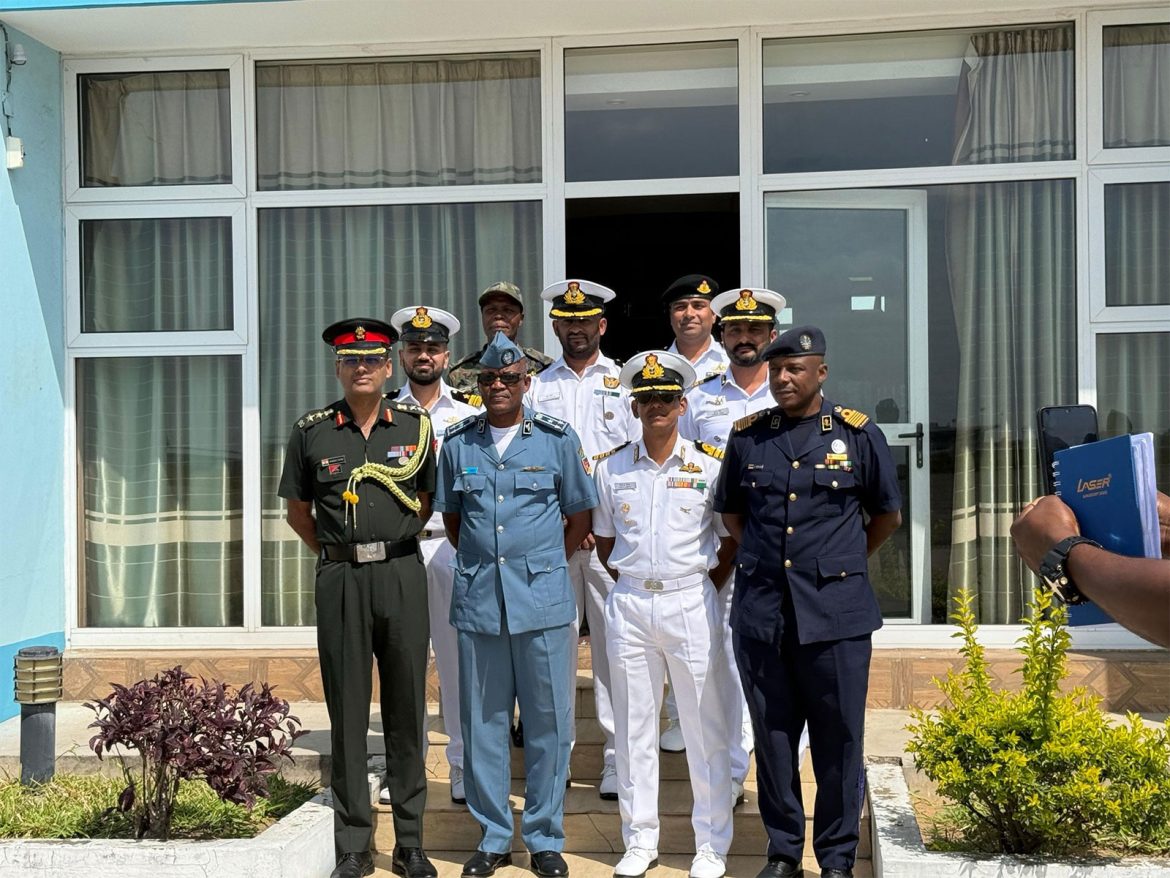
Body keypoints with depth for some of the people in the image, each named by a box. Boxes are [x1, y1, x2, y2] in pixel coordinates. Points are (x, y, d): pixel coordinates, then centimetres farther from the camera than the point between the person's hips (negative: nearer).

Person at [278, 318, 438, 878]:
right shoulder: (312, 432, 4)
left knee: (406, 707, 6)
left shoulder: (416, 425, 4)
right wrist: (337, 553, 7)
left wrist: (392, 545, 10)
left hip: (402, 574, 0)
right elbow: (298, 511, 13)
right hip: (340, 580, 0)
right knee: (347, 712, 5)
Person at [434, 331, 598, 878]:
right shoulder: (457, 443, 7)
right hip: (477, 601, 2)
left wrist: (546, 565, 8)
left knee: (546, 722, 4)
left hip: (542, 600, -2)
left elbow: (579, 515, 9)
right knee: (483, 723, 8)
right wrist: (479, 562, 11)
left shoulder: (558, 438, 1)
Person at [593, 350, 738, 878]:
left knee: (705, 729, 3)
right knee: (633, 726, 9)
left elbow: (732, 541, 7)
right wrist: (633, 585, 6)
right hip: (629, 605, 2)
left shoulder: (710, 466, 1)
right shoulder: (610, 468, 6)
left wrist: (703, 591, 1)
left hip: (691, 603, -2)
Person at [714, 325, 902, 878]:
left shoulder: (857, 434, 0)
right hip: (760, 611, 2)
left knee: (838, 739, 5)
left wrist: (843, 562, 11)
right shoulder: (746, 436, 6)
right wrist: (762, 559, 10)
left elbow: (887, 514, 11)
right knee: (773, 737, 10)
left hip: (836, 612, -2)